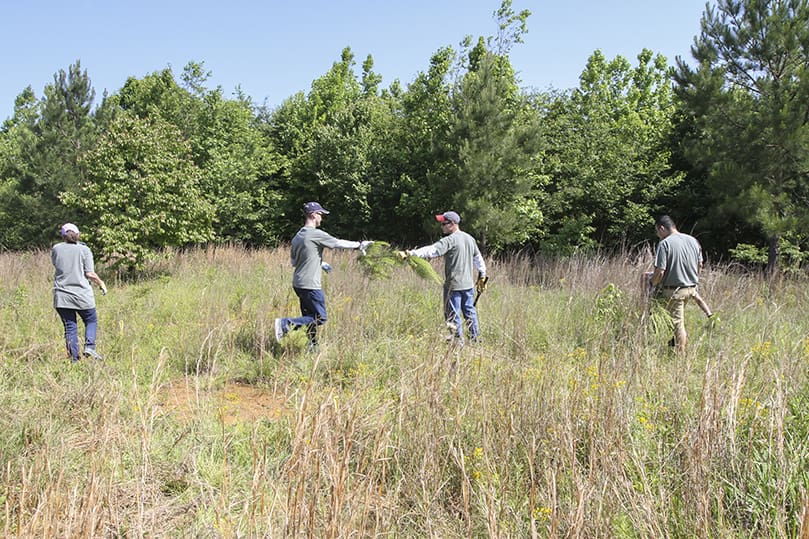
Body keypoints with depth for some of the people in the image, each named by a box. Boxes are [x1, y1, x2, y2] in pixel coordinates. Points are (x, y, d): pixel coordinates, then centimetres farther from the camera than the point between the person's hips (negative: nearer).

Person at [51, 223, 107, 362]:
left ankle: (74, 358, 6)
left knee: (70, 327, 7)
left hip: (61, 296, 2)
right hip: (82, 295, -2)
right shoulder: (84, 249, -3)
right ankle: (89, 346, -3)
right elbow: (90, 274, -7)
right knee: (91, 321, 17)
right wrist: (101, 283, 10)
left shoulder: (56, 249, 4)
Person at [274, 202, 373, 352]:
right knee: (320, 318, -3)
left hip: (298, 284, 9)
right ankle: (286, 323, -12)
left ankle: (313, 348, 18)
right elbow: (339, 243, -6)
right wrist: (359, 245, 9)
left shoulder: (297, 237, 12)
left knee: (310, 317, 15)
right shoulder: (316, 234, -12)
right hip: (310, 286, -9)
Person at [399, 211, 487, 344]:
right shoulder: (470, 239, 11)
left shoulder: (450, 240, -14)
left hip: (454, 285, -8)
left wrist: (410, 253, -31)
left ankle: (459, 342, 5)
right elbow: (478, 258, 20)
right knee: (469, 311, 17)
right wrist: (482, 275, 30)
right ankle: (475, 339, 23)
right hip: (468, 284, 8)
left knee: (453, 315, 1)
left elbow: (431, 250, -26)